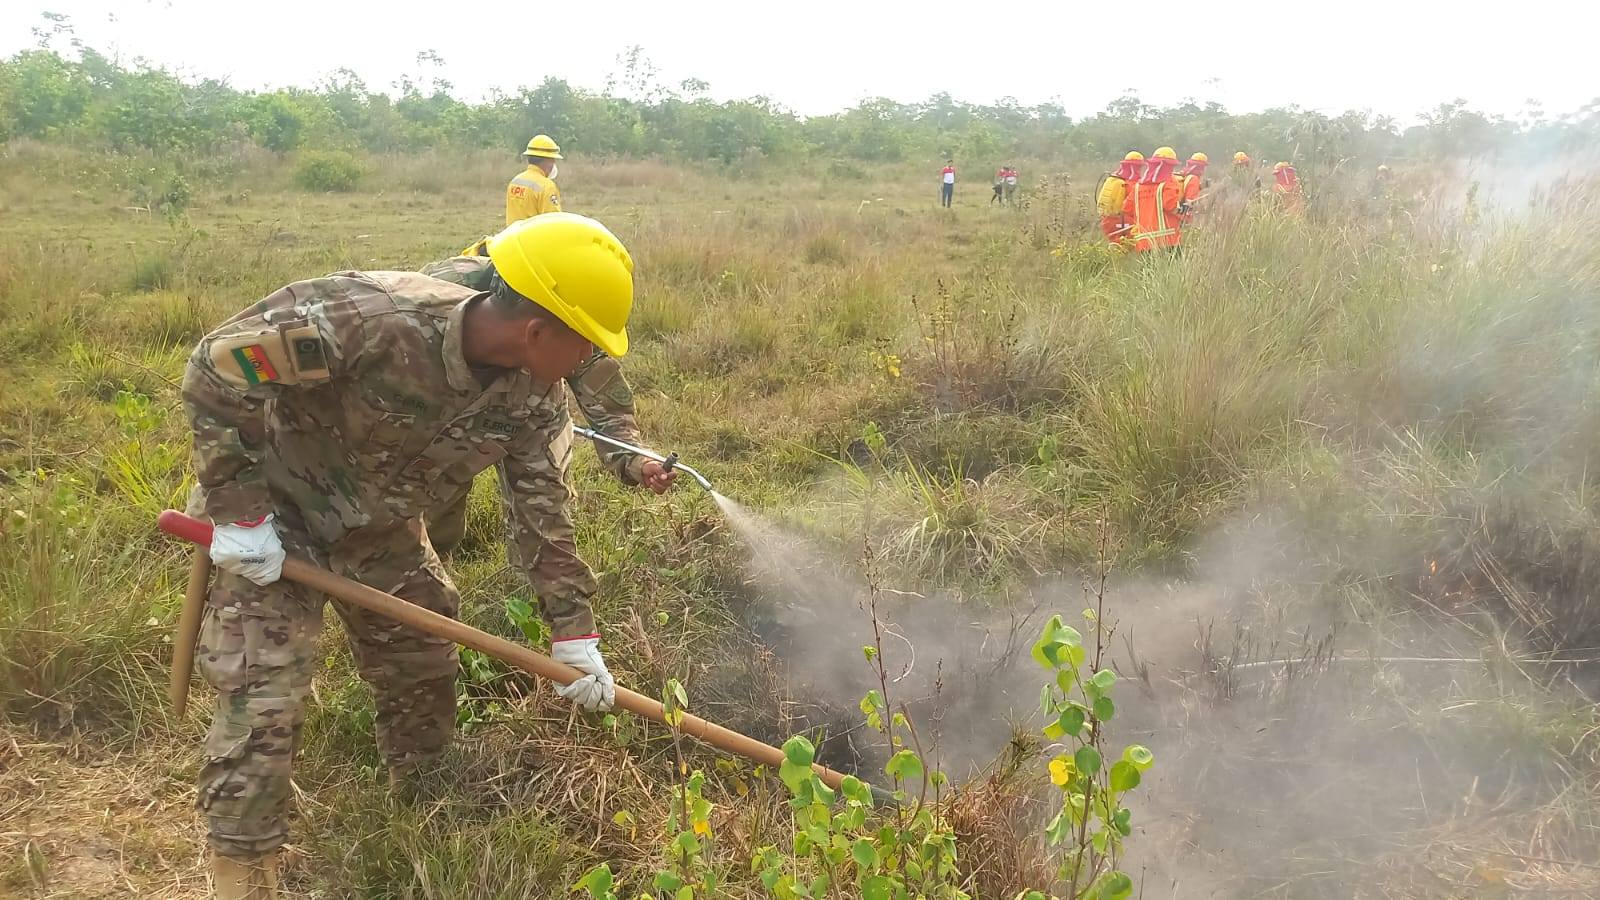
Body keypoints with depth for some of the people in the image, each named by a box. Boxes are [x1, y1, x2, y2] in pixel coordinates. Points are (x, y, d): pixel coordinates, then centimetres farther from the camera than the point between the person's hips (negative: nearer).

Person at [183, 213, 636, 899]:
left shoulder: (534, 396, -18)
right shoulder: (368, 316, -39)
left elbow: (543, 512, -7)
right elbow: (216, 369, -29)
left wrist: (573, 633, -5)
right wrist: (238, 511, -27)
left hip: (381, 529, 6)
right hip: (272, 516, -6)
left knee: (424, 670, 15)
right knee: (262, 699, -10)